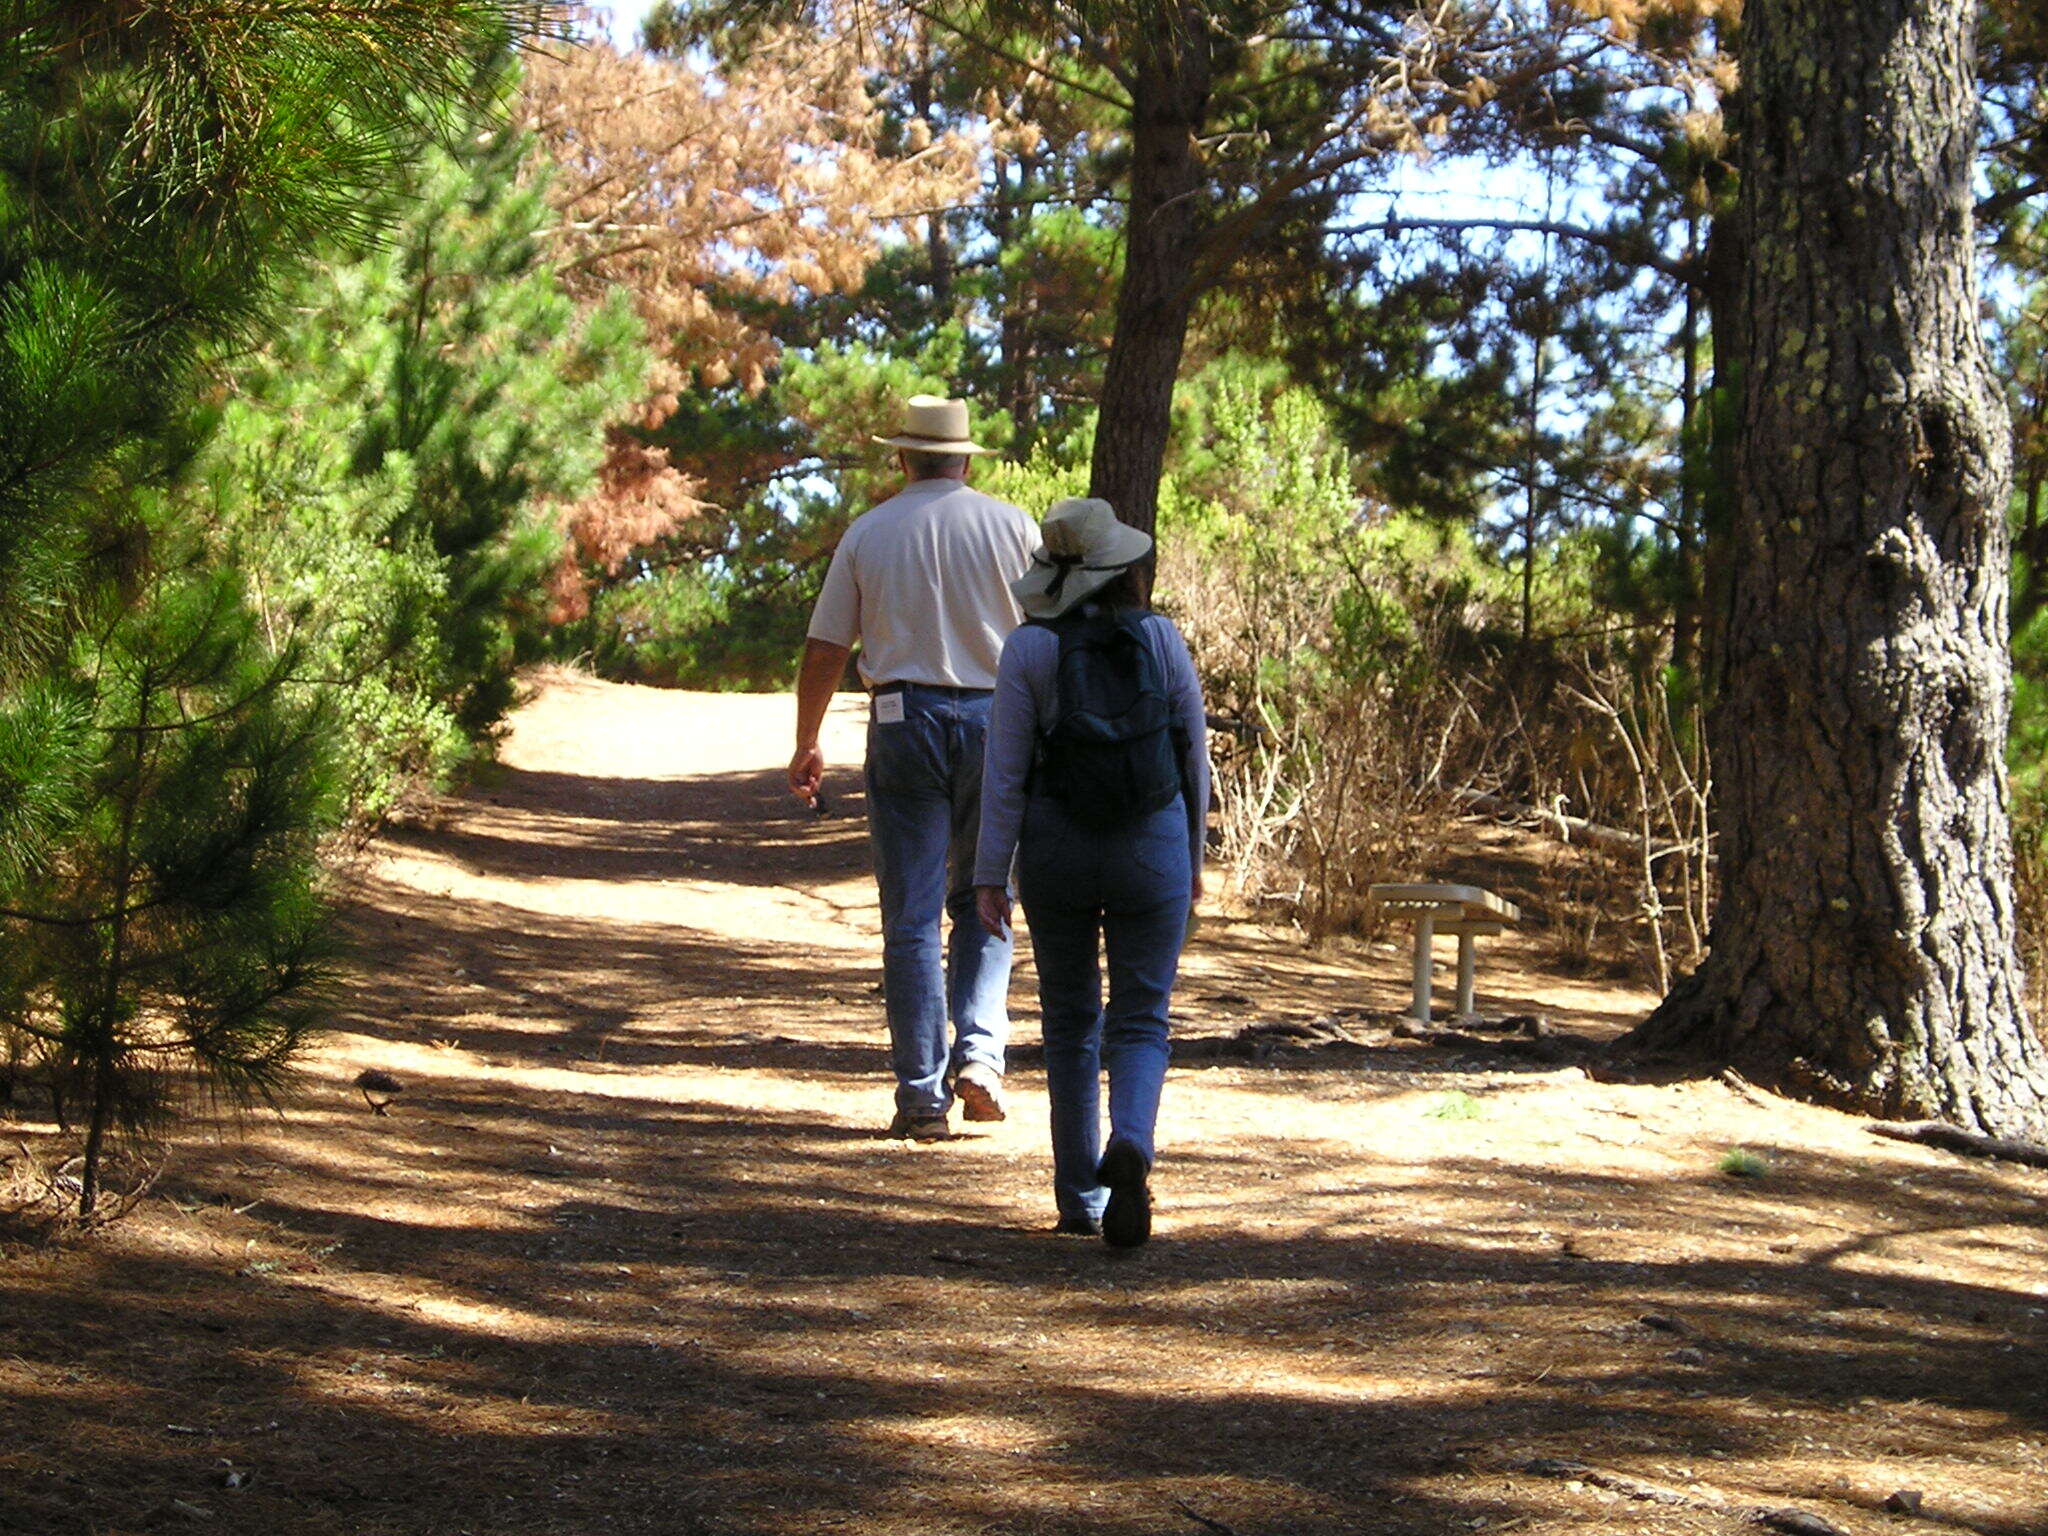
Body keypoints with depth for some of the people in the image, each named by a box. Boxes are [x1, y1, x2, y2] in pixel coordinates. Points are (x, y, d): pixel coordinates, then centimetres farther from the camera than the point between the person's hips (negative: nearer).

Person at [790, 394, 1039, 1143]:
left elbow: (823, 652, 5)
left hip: (904, 722, 0)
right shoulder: (1013, 527, 4)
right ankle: (979, 1050, -4)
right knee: (980, 903, 14)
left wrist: (806, 746, 16)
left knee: (911, 918, 2)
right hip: (995, 718, 0)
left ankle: (922, 1096, 1)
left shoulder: (869, 533, 5)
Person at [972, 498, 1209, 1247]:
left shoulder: (1029, 649, -6)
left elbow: (1006, 770, -7)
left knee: (1070, 1023, 13)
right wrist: (1192, 856, 15)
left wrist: (991, 875, -3)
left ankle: (1080, 1199, 16)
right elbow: (1194, 755, 4)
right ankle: (1129, 1147, -25)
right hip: (1151, 848, 0)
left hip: (1057, 849, 0)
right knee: (1141, 1022, 3)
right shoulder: (1162, 639, -2)